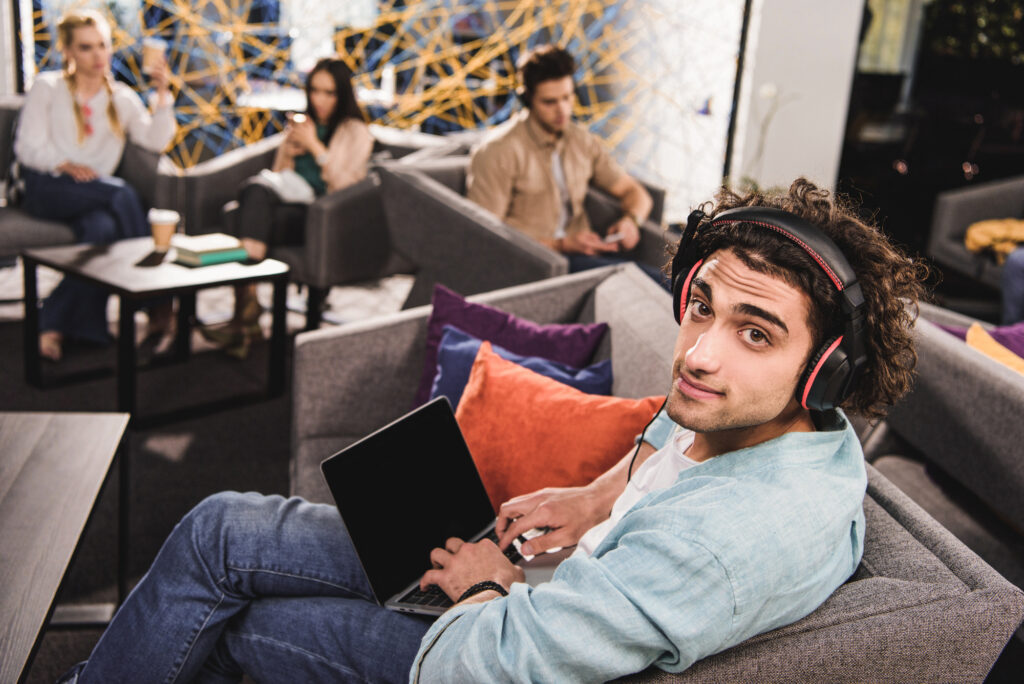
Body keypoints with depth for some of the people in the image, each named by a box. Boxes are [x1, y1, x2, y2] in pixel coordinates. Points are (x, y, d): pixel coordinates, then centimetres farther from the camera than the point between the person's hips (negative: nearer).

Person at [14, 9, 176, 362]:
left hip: (96, 196, 3)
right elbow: (28, 148, 2)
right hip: (48, 189, -3)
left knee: (103, 229, -36)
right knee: (122, 193, -33)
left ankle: (55, 323, -27)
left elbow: (157, 140, 3)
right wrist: (66, 165, -15)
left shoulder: (122, 98, 19)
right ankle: (157, 303, -29)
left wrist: (162, 93, -7)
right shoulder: (47, 87, 10)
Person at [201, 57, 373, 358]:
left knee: (264, 221, -32)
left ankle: (244, 319, -33)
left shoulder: (356, 133, 9)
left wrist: (314, 147, -5)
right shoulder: (300, 124, 24)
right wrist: (289, 153, 3)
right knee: (255, 188, -31)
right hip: (288, 201, 5)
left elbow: (345, 185, -5)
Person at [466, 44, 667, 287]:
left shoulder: (582, 141, 14)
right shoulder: (499, 151, -6)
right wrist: (561, 245, -17)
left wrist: (631, 220, -4)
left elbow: (633, 192, 22)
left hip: (582, 252, 6)